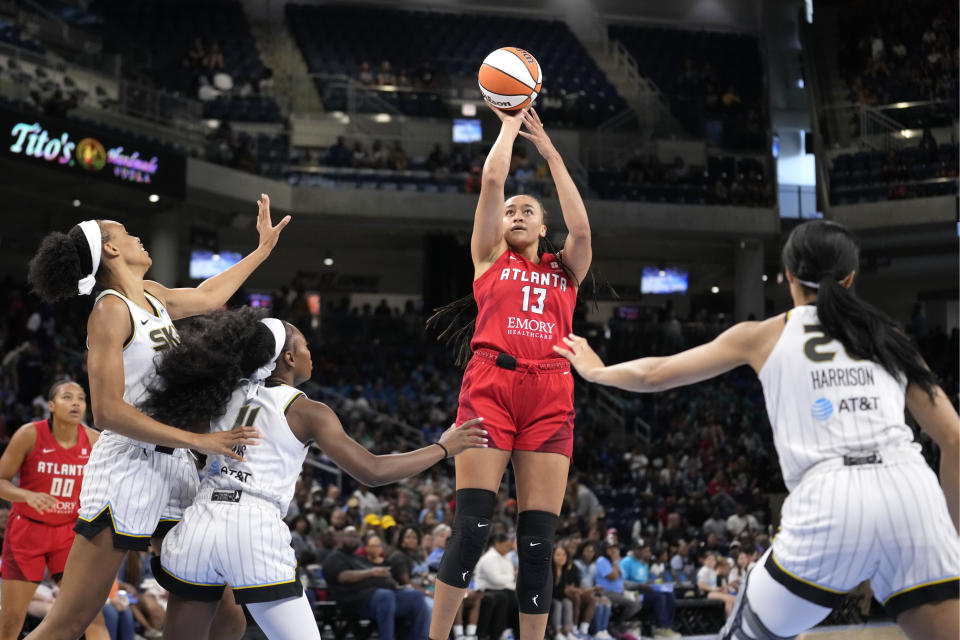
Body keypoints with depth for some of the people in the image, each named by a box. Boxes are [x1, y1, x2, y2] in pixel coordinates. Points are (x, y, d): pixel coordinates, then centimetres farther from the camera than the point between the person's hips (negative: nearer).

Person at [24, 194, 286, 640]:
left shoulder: (152, 296, 14)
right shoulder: (110, 309, -10)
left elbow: (208, 296, 36)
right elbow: (107, 412, -17)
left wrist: (263, 249, 42)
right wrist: (199, 441, -18)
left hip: (175, 470, 8)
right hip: (127, 467, -8)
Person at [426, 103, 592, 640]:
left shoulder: (565, 269, 23)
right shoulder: (490, 257, 19)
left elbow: (581, 227, 4)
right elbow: (493, 179, 9)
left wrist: (548, 148, 11)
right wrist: (510, 124, 21)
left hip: (551, 394, 2)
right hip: (491, 384, -2)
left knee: (539, 542, -3)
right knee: (472, 527, -13)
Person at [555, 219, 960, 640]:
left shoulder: (765, 335, 16)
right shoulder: (886, 335, 21)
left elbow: (654, 375, 24)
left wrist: (596, 370, 43)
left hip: (829, 501, -2)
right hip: (910, 493, 2)